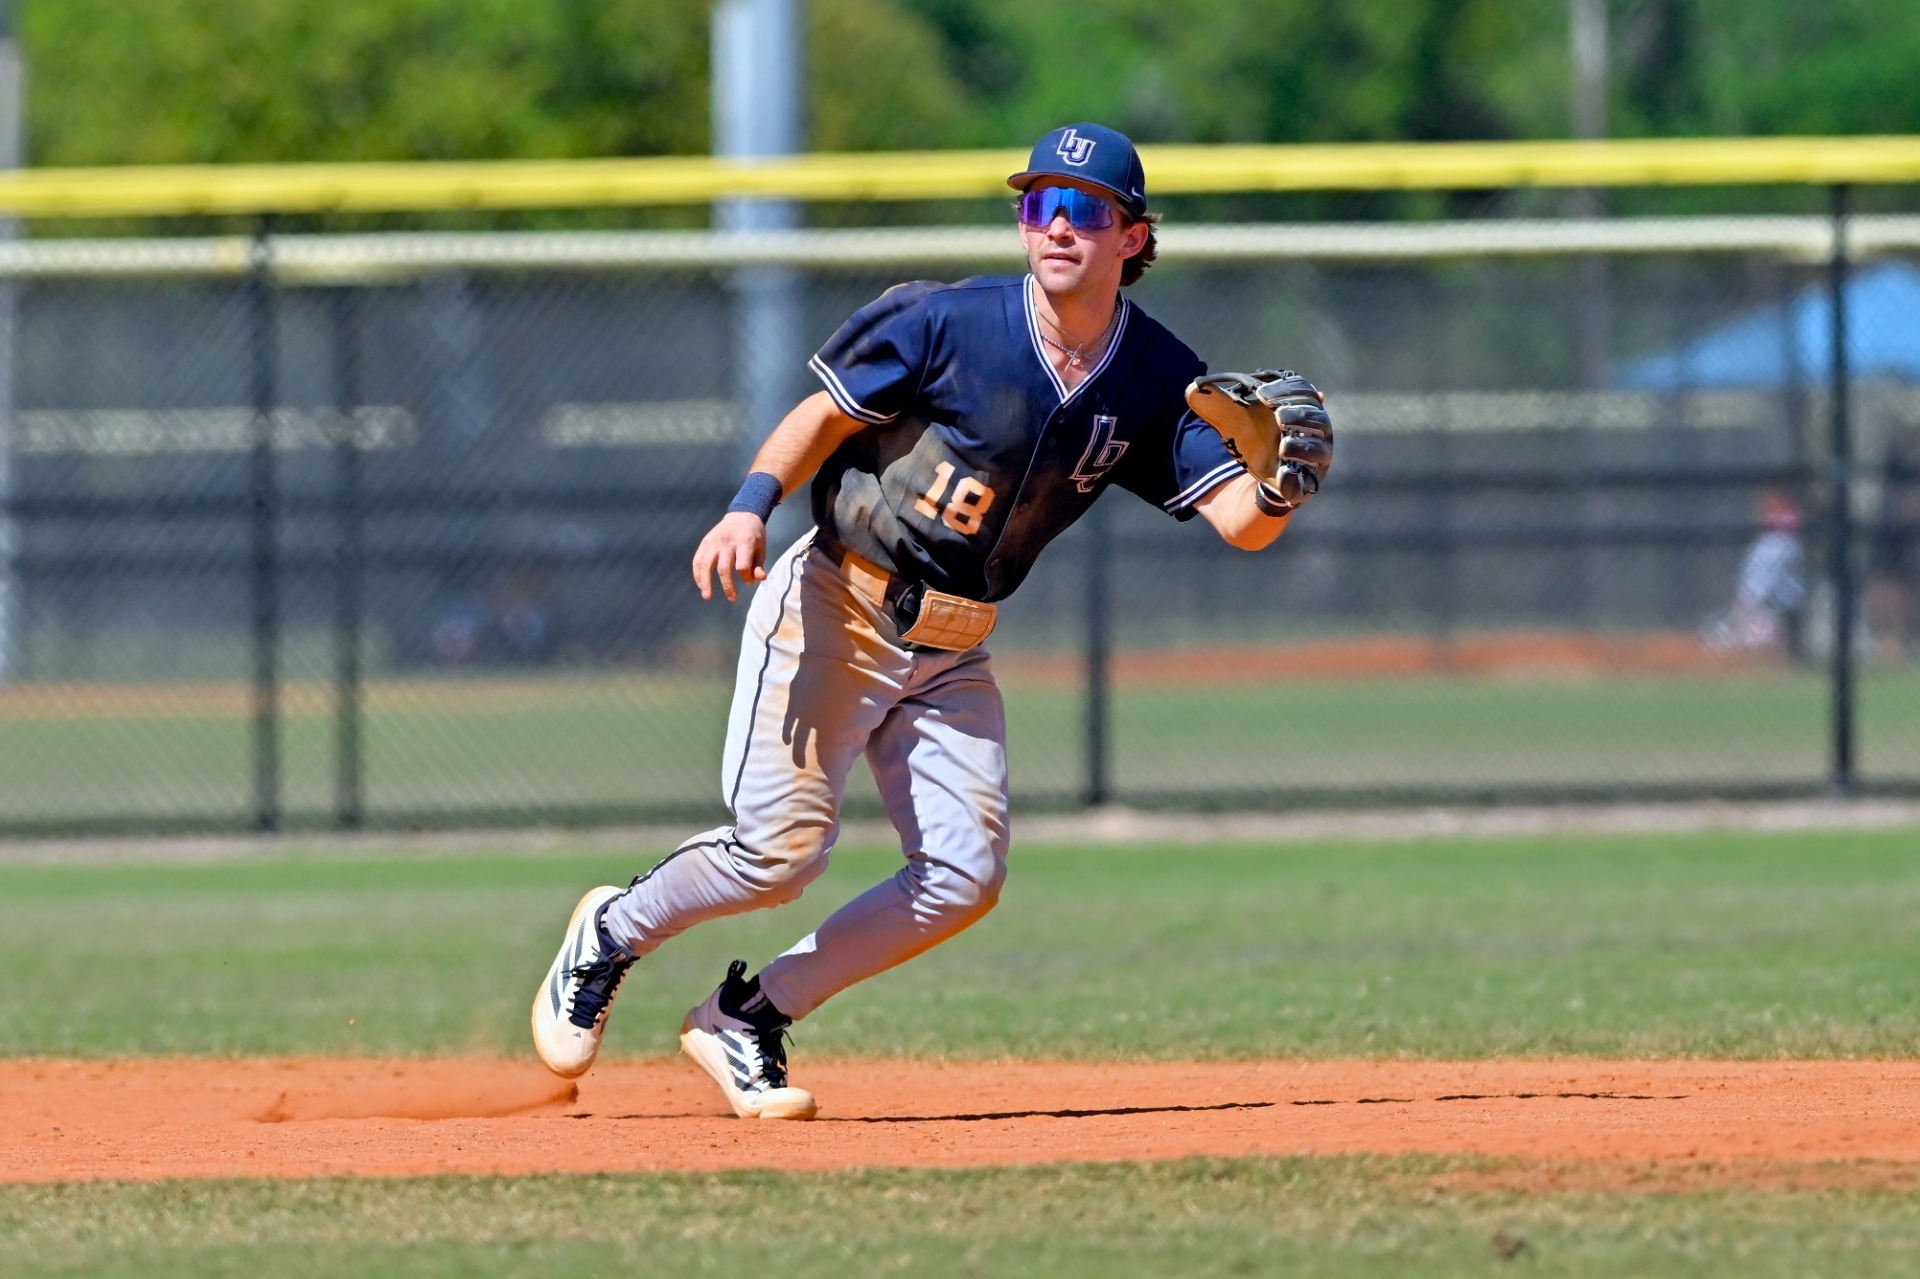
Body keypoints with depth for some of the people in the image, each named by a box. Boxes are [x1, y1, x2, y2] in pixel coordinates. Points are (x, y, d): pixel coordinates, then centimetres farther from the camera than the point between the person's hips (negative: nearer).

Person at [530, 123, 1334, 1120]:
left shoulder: (1154, 381, -3)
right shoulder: (948, 324, -14)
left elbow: (1240, 523, -9)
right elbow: (825, 415, -7)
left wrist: (1282, 482, -32)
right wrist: (752, 507, -24)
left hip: (951, 654, 5)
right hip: (833, 617, -5)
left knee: (965, 878, -5)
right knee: (779, 852, -15)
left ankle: (749, 1018, 10)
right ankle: (610, 936, 15)